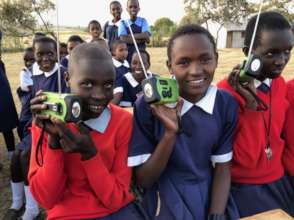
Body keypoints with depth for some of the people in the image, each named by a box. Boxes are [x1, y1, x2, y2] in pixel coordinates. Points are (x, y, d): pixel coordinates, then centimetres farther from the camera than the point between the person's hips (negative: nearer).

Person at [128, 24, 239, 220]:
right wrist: (170, 132, -26)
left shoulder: (227, 104, -7)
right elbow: (143, 180, -13)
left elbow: (222, 167, 0)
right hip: (167, 204, -2)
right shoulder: (148, 105, -16)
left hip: (212, 198, 2)